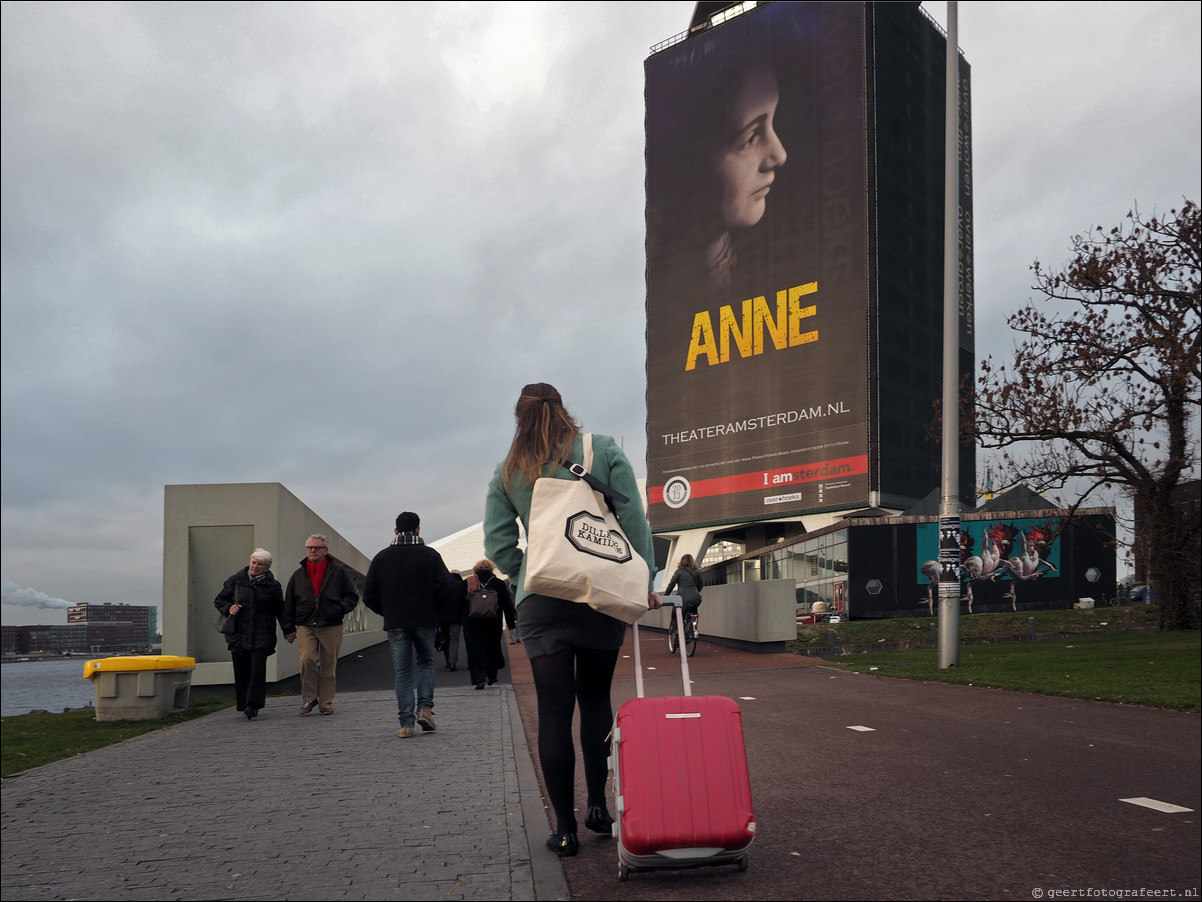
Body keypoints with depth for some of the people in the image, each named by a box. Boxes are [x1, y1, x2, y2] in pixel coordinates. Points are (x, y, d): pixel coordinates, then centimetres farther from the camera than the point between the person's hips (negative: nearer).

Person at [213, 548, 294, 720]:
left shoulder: (273, 585, 7)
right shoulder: (235, 581, 8)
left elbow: (281, 610, 12)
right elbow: (219, 600, 16)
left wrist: (288, 630, 3)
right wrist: (228, 608, -5)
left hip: (262, 636, -1)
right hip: (238, 635, 2)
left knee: (257, 669, -12)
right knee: (241, 671, 5)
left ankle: (253, 705, -14)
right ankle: (244, 704, 16)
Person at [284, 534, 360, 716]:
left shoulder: (338, 571, 5)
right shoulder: (299, 575, 10)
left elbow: (352, 596, 8)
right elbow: (289, 603, 15)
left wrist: (341, 608, -10)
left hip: (331, 626, -1)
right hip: (306, 626, 1)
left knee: (329, 665, 4)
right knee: (306, 660, -14)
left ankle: (326, 701, 16)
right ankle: (309, 699, 2)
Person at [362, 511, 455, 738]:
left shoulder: (382, 557, 3)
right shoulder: (430, 555, -2)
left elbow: (369, 595, 2)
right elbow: (446, 588, -8)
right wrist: (433, 607, 8)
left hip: (395, 623, 1)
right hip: (425, 621, -1)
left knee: (401, 671, 4)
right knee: (426, 662, 17)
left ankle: (406, 723, 0)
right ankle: (425, 707, 0)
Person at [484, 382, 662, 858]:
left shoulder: (507, 471, 8)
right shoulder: (604, 450, 4)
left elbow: (497, 545, 4)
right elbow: (634, 520, -1)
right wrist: (644, 582, 3)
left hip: (540, 603, 0)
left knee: (554, 711, 3)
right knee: (596, 697, 17)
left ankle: (565, 828, 8)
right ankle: (598, 805, 17)